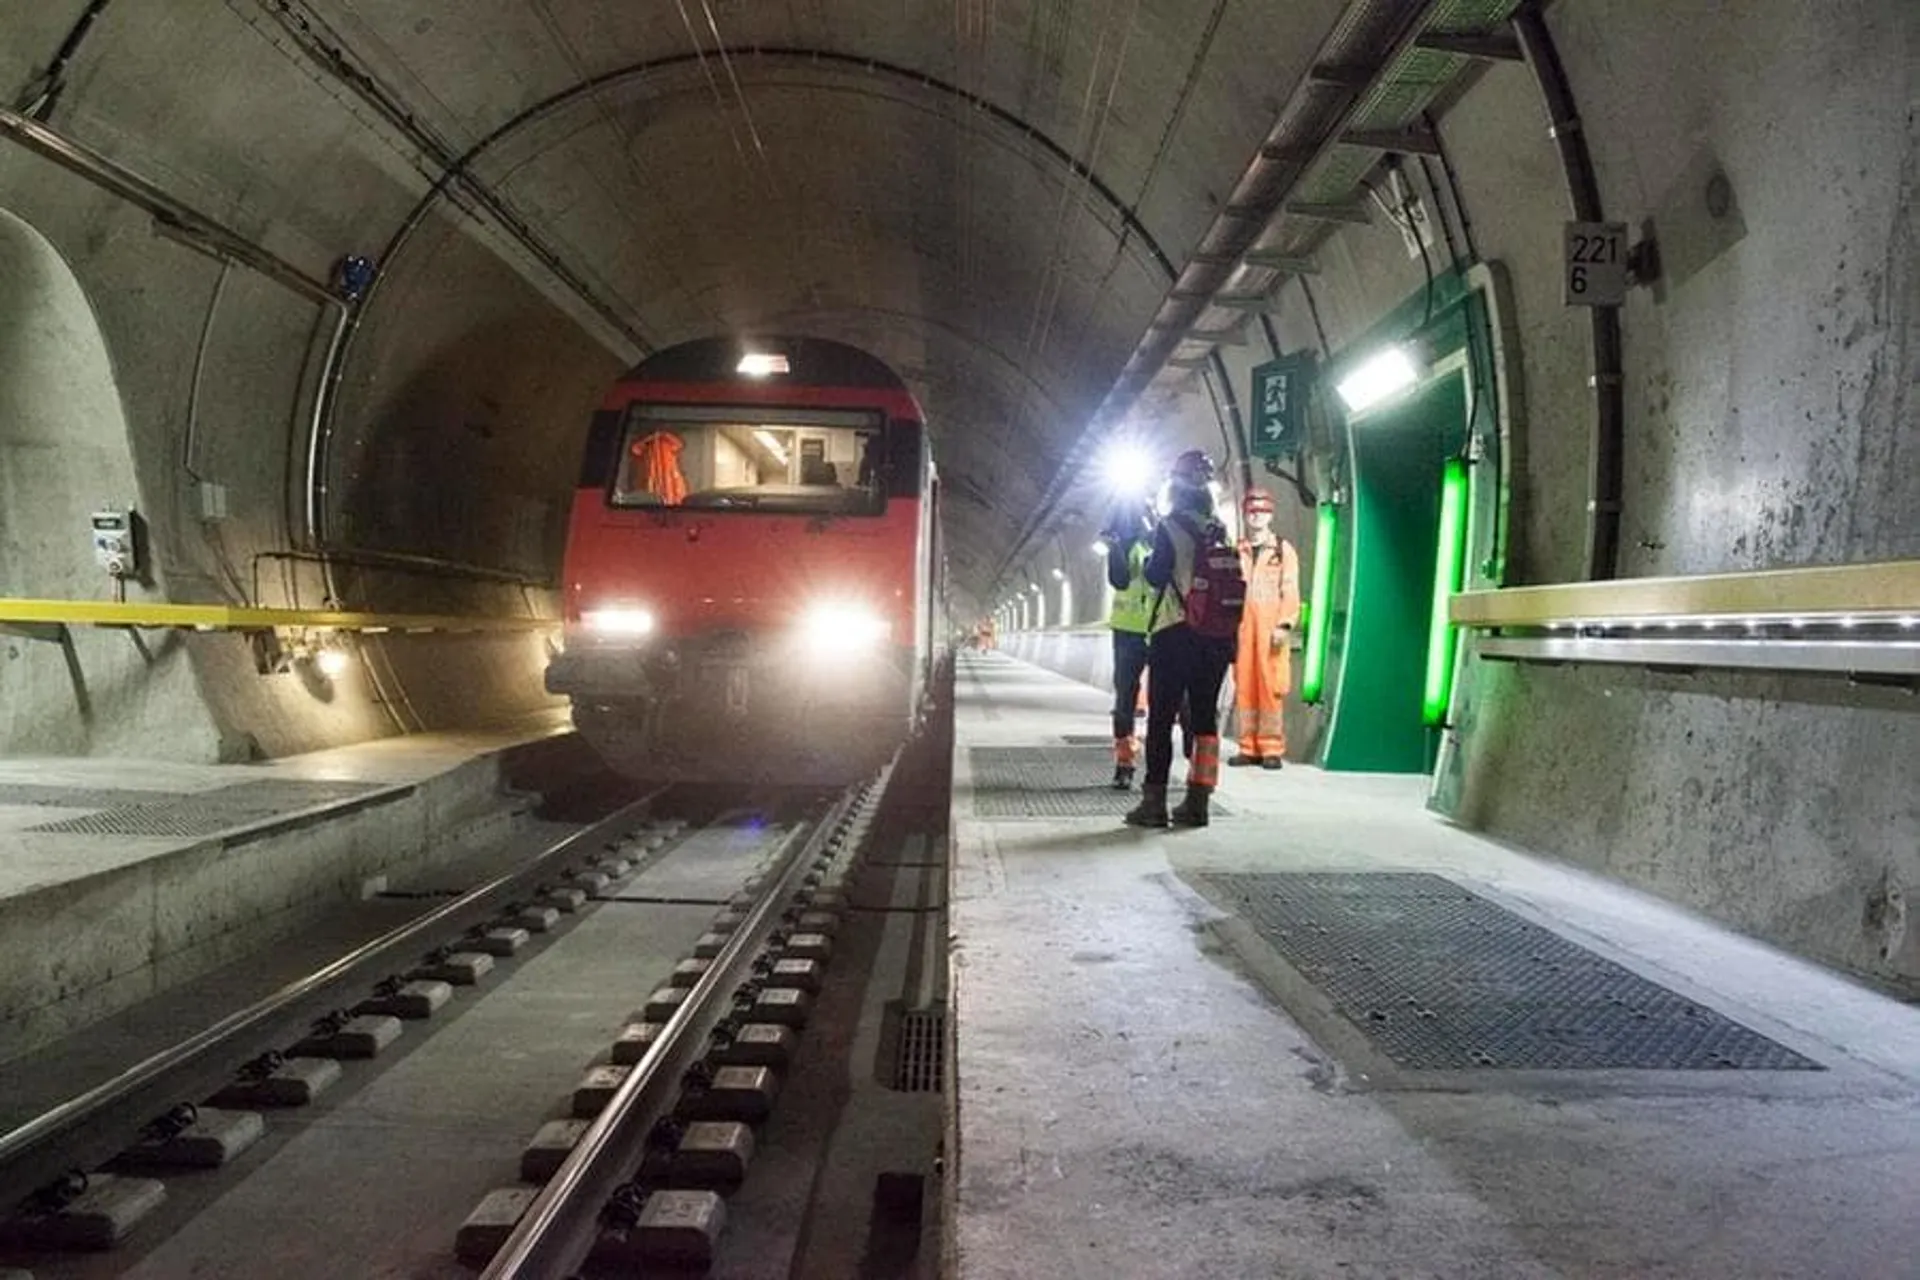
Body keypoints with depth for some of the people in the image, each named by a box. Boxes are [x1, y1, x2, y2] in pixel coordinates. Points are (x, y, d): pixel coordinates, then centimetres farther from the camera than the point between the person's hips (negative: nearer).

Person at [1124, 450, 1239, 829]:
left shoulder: (1170, 527, -6)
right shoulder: (1219, 530, 10)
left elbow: (1157, 575, -10)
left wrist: (1149, 562, 8)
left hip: (1175, 631, -5)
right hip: (1216, 634, 5)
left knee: (1161, 717, -1)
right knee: (1205, 717, 8)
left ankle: (1154, 800, -4)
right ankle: (1197, 801, 8)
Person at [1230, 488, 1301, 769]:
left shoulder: (1284, 550, 7)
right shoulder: (1236, 551, 15)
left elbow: (1290, 591, 2)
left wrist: (1284, 625, -9)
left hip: (1270, 628, -3)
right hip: (1241, 627, 3)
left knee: (1270, 686, -7)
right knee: (1244, 686, 2)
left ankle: (1272, 749, -3)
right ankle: (1248, 748, 7)